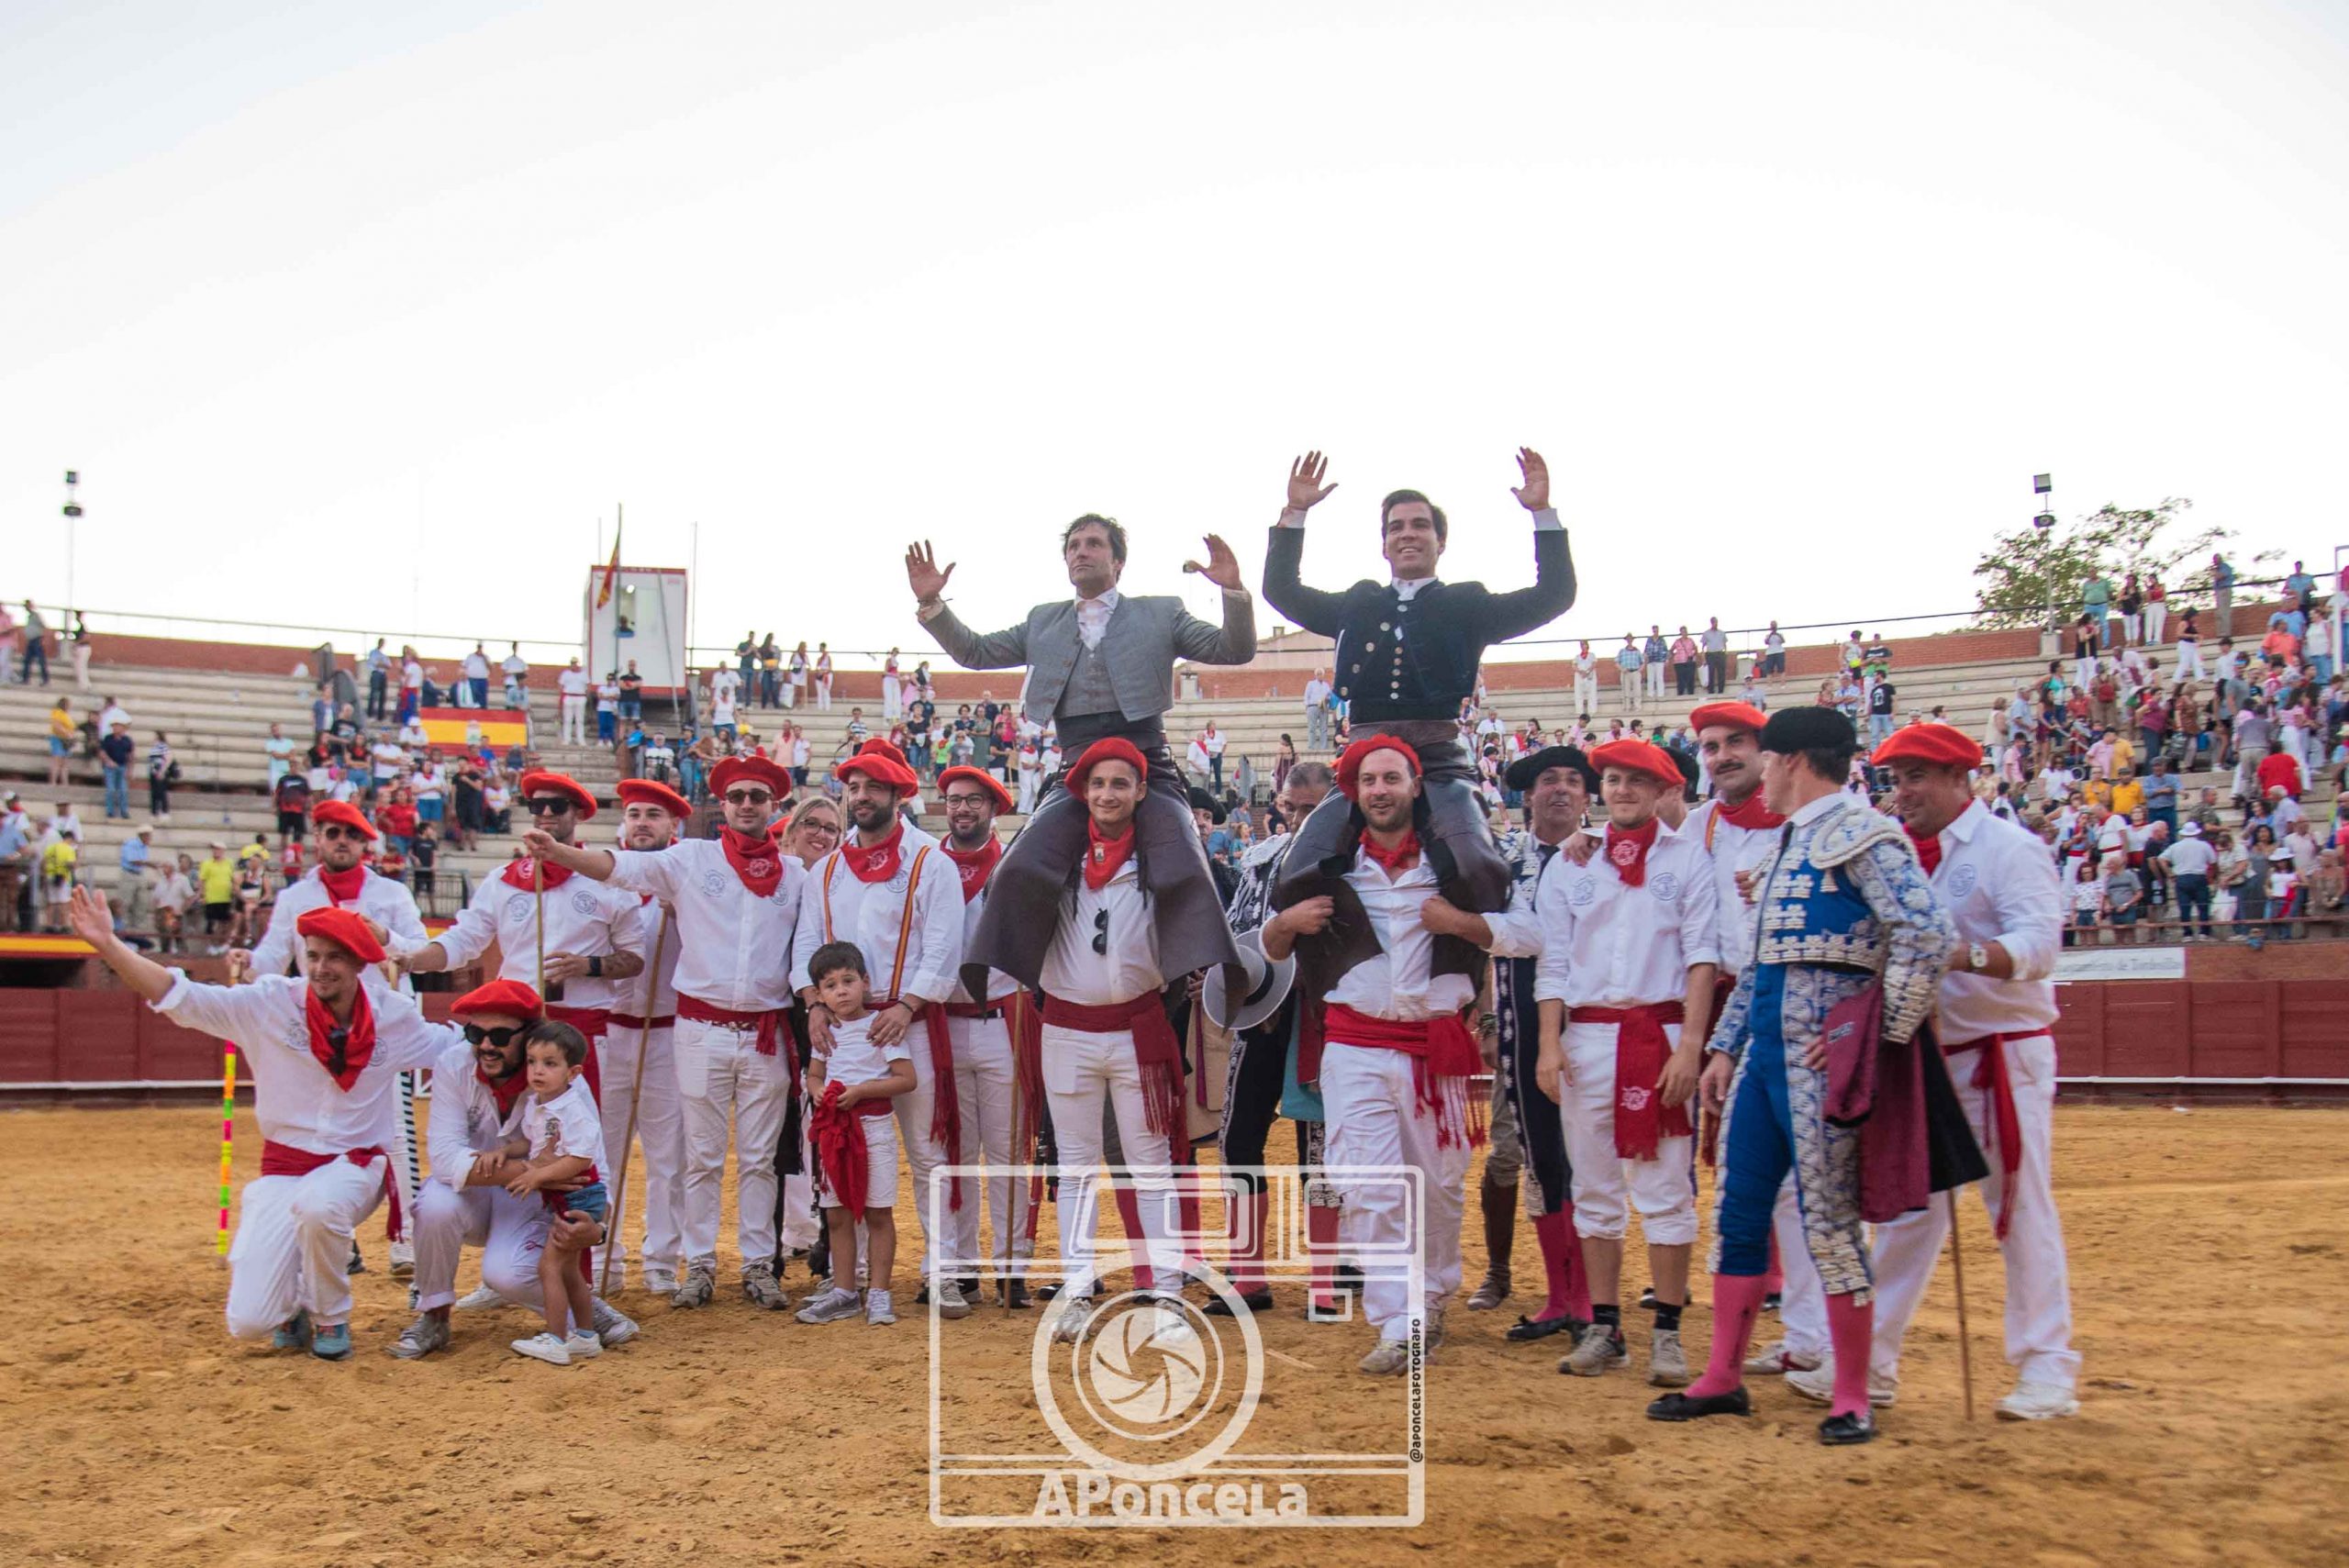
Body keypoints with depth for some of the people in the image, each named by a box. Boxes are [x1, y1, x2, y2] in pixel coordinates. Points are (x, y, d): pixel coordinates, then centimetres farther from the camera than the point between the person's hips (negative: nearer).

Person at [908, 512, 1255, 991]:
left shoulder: (1160, 613, 15)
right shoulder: (1044, 621, 23)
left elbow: (1235, 650, 8)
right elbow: (975, 652, 24)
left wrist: (1233, 590, -10)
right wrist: (930, 603, 11)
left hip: (1148, 768, -2)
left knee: (1184, 876, -24)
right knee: (1021, 872, -19)